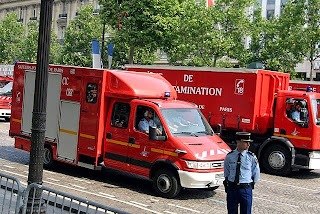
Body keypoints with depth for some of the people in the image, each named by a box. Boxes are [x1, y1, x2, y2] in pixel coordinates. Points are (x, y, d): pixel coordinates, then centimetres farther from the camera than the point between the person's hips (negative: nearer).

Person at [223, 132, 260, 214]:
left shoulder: (252, 157, -4)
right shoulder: (229, 156, -1)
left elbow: (256, 174, 7)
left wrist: (250, 184, 9)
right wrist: (228, 184, 9)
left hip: (246, 189, -1)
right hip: (231, 188, 1)